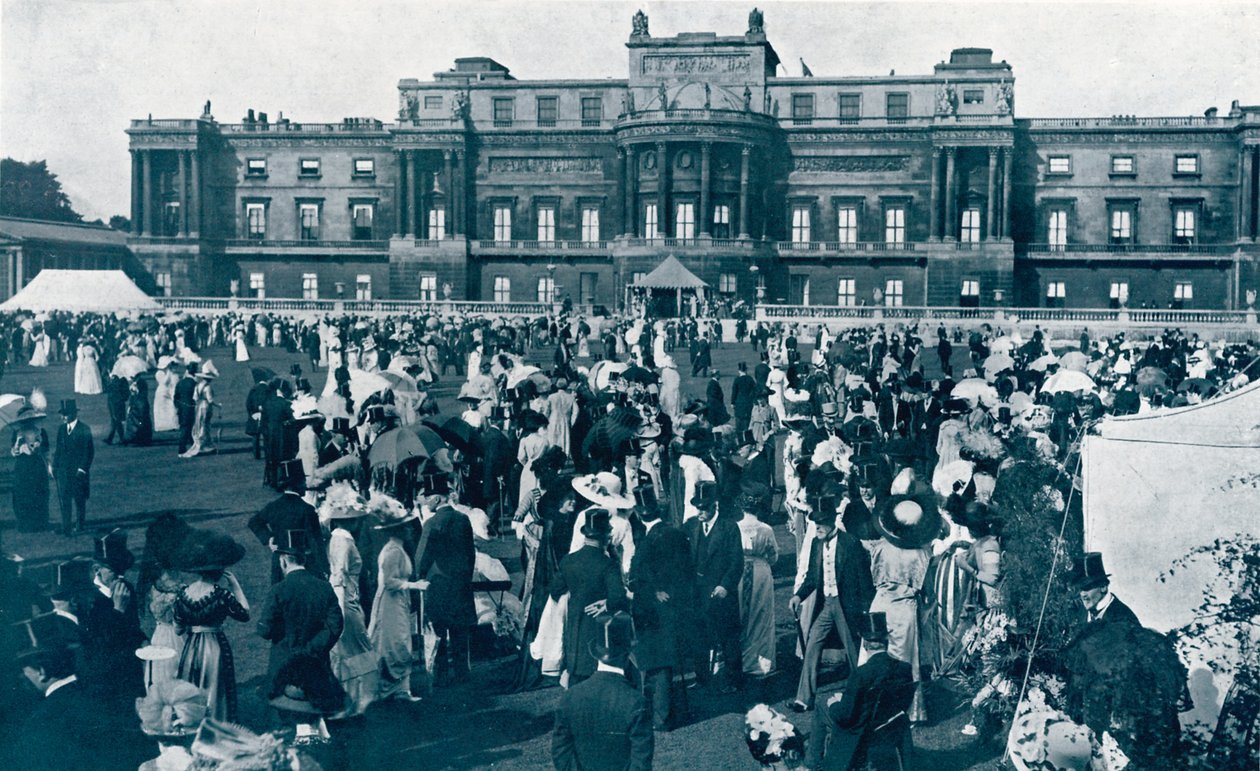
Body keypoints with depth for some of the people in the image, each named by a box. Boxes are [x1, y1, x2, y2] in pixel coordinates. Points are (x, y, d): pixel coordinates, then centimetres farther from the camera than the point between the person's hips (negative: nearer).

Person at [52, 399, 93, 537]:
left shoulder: (84, 429, -8)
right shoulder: (61, 429, 7)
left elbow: (89, 451, -8)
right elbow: (58, 449, 12)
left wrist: (83, 469, -11)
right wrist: (55, 466, 6)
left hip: (78, 472, -4)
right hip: (63, 471, 4)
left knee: (79, 500, 8)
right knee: (65, 500, 2)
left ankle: (79, 527, 21)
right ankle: (66, 528, 5)